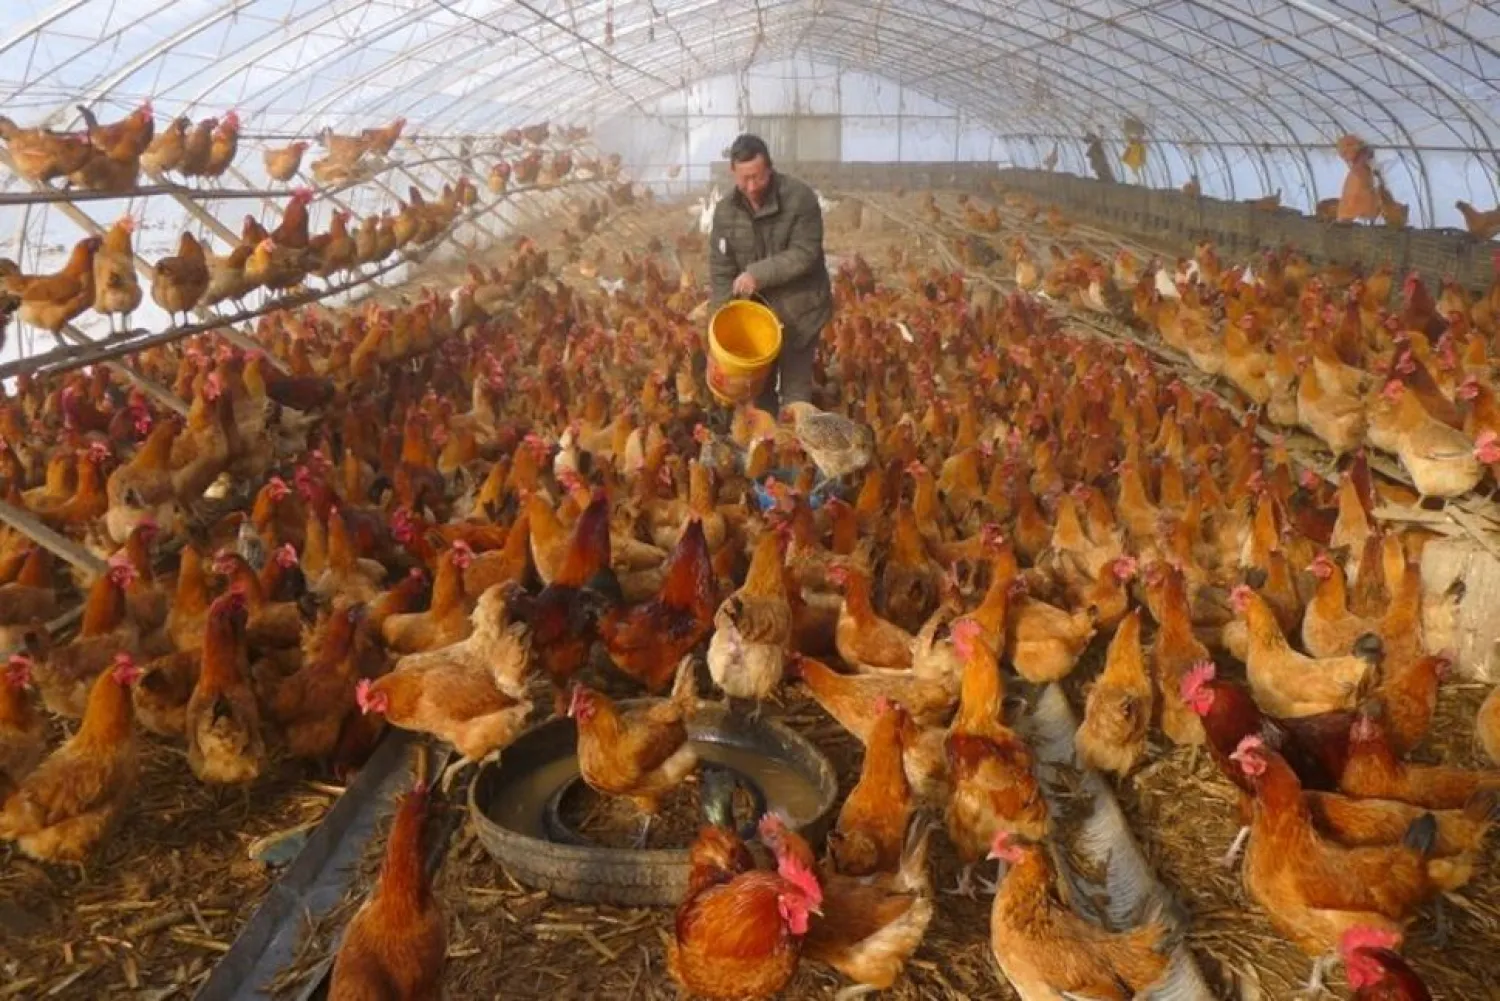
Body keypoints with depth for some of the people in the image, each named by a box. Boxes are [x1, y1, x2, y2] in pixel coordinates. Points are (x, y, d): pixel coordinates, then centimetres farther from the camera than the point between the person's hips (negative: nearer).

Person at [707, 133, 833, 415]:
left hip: (799, 309, -4)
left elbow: (805, 253, -20)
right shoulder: (726, 211, -2)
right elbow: (720, 271, 0)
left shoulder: (800, 198, -15)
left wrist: (758, 273, -27)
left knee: (795, 390, 0)